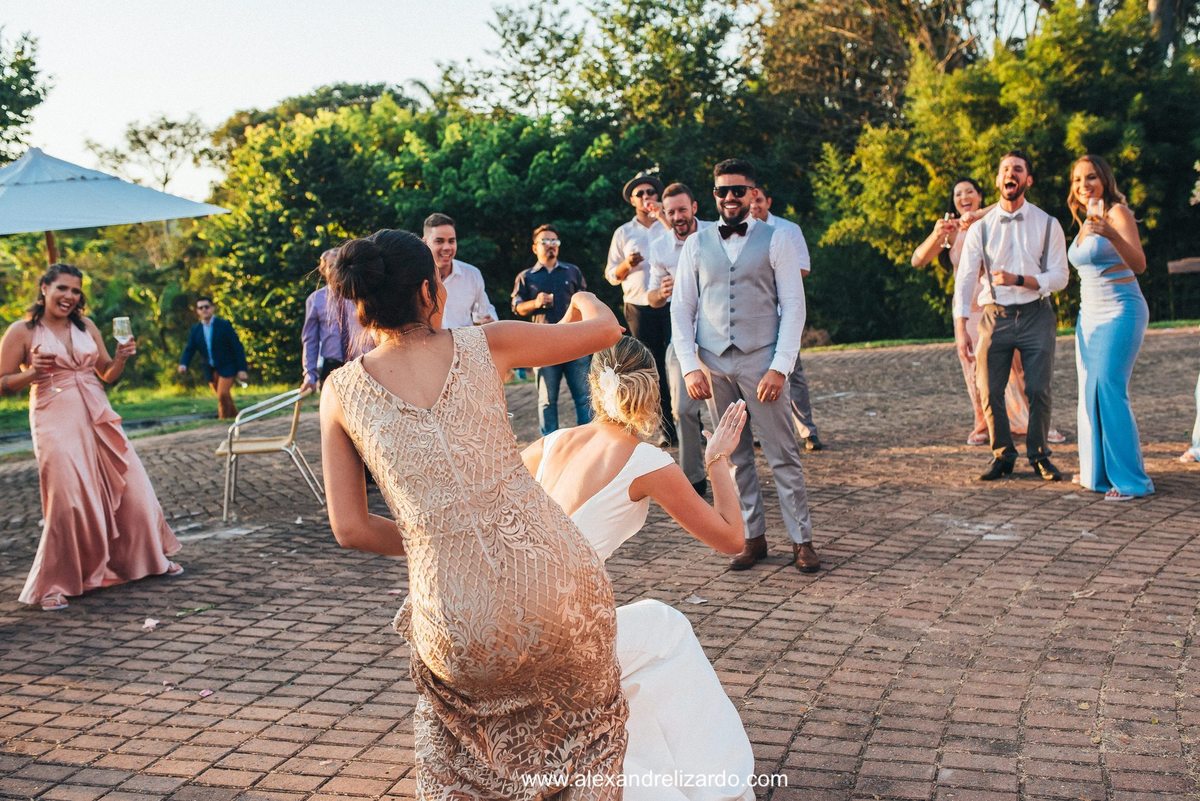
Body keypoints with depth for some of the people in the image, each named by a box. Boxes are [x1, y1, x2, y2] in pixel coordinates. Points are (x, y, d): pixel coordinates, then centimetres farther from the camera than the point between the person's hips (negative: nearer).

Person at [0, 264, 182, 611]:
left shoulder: (87, 327, 11)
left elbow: (108, 374, 17)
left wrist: (122, 357, -3)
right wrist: (32, 373, -19)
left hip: (98, 417, 5)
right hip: (56, 422, -5)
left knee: (130, 487, 8)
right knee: (68, 502, -12)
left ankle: (151, 558, 28)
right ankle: (51, 585, 3)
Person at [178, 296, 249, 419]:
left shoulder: (224, 325, -8)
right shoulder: (195, 330, 5)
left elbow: (238, 347, -9)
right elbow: (189, 349, 0)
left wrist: (242, 369, -15)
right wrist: (183, 364, -21)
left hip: (227, 367, -5)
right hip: (210, 370, 5)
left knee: (223, 395, -19)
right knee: (225, 398, 11)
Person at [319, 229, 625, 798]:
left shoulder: (342, 389, 4)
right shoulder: (485, 345, 2)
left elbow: (350, 529, 5)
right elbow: (606, 330, 16)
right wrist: (585, 300, 38)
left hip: (458, 620, 1)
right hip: (552, 578, 0)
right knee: (587, 708, 31)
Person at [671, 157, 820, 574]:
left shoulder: (776, 241, 2)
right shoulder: (696, 245, 9)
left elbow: (793, 306, -2)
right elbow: (681, 309, 8)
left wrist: (780, 367, -11)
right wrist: (690, 366, -2)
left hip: (760, 360, -3)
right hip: (712, 364, 3)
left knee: (783, 454, 0)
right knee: (734, 456, 9)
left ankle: (801, 540, 9)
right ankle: (752, 536, 19)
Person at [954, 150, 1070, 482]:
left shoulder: (1047, 225, 2)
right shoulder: (980, 227, 3)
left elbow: (1059, 277, -2)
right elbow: (965, 278, -1)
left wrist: (1017, 280, -18)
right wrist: (961, 329, -9)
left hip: (1036, 315, -1)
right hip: (995, 315, 1)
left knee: (1038, 390, -5)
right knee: (989, 391, -1)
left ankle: (1039, 455, 15)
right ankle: (1002, 455, 18)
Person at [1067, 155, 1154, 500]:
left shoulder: (1118, 212, -9)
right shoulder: (1085, 221, 14)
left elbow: (1139, 264, -22)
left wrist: (1111, 234, -37)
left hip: (1120, 312, -8)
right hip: (1089, 315, 8)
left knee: (1109, 390, -15)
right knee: (1090, 392, 7)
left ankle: (1129, 479, -10)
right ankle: (1098, 471, 16)